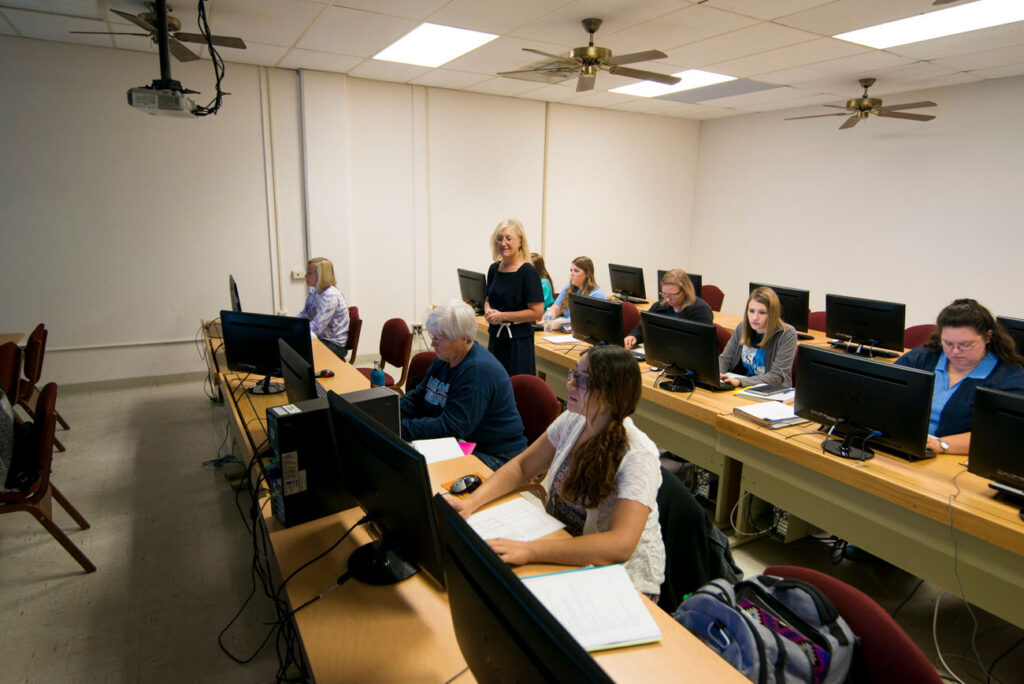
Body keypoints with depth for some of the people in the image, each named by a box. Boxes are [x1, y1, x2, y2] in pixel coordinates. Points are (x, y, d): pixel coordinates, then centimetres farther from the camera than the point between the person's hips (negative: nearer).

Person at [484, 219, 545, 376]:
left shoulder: (528, 271, -11)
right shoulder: (494, 268, 8)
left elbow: (537, 312, -15)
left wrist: (503, 316, -15)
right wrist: (488, 310, -1)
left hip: (518, 340, -6)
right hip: (495, 337, 6)